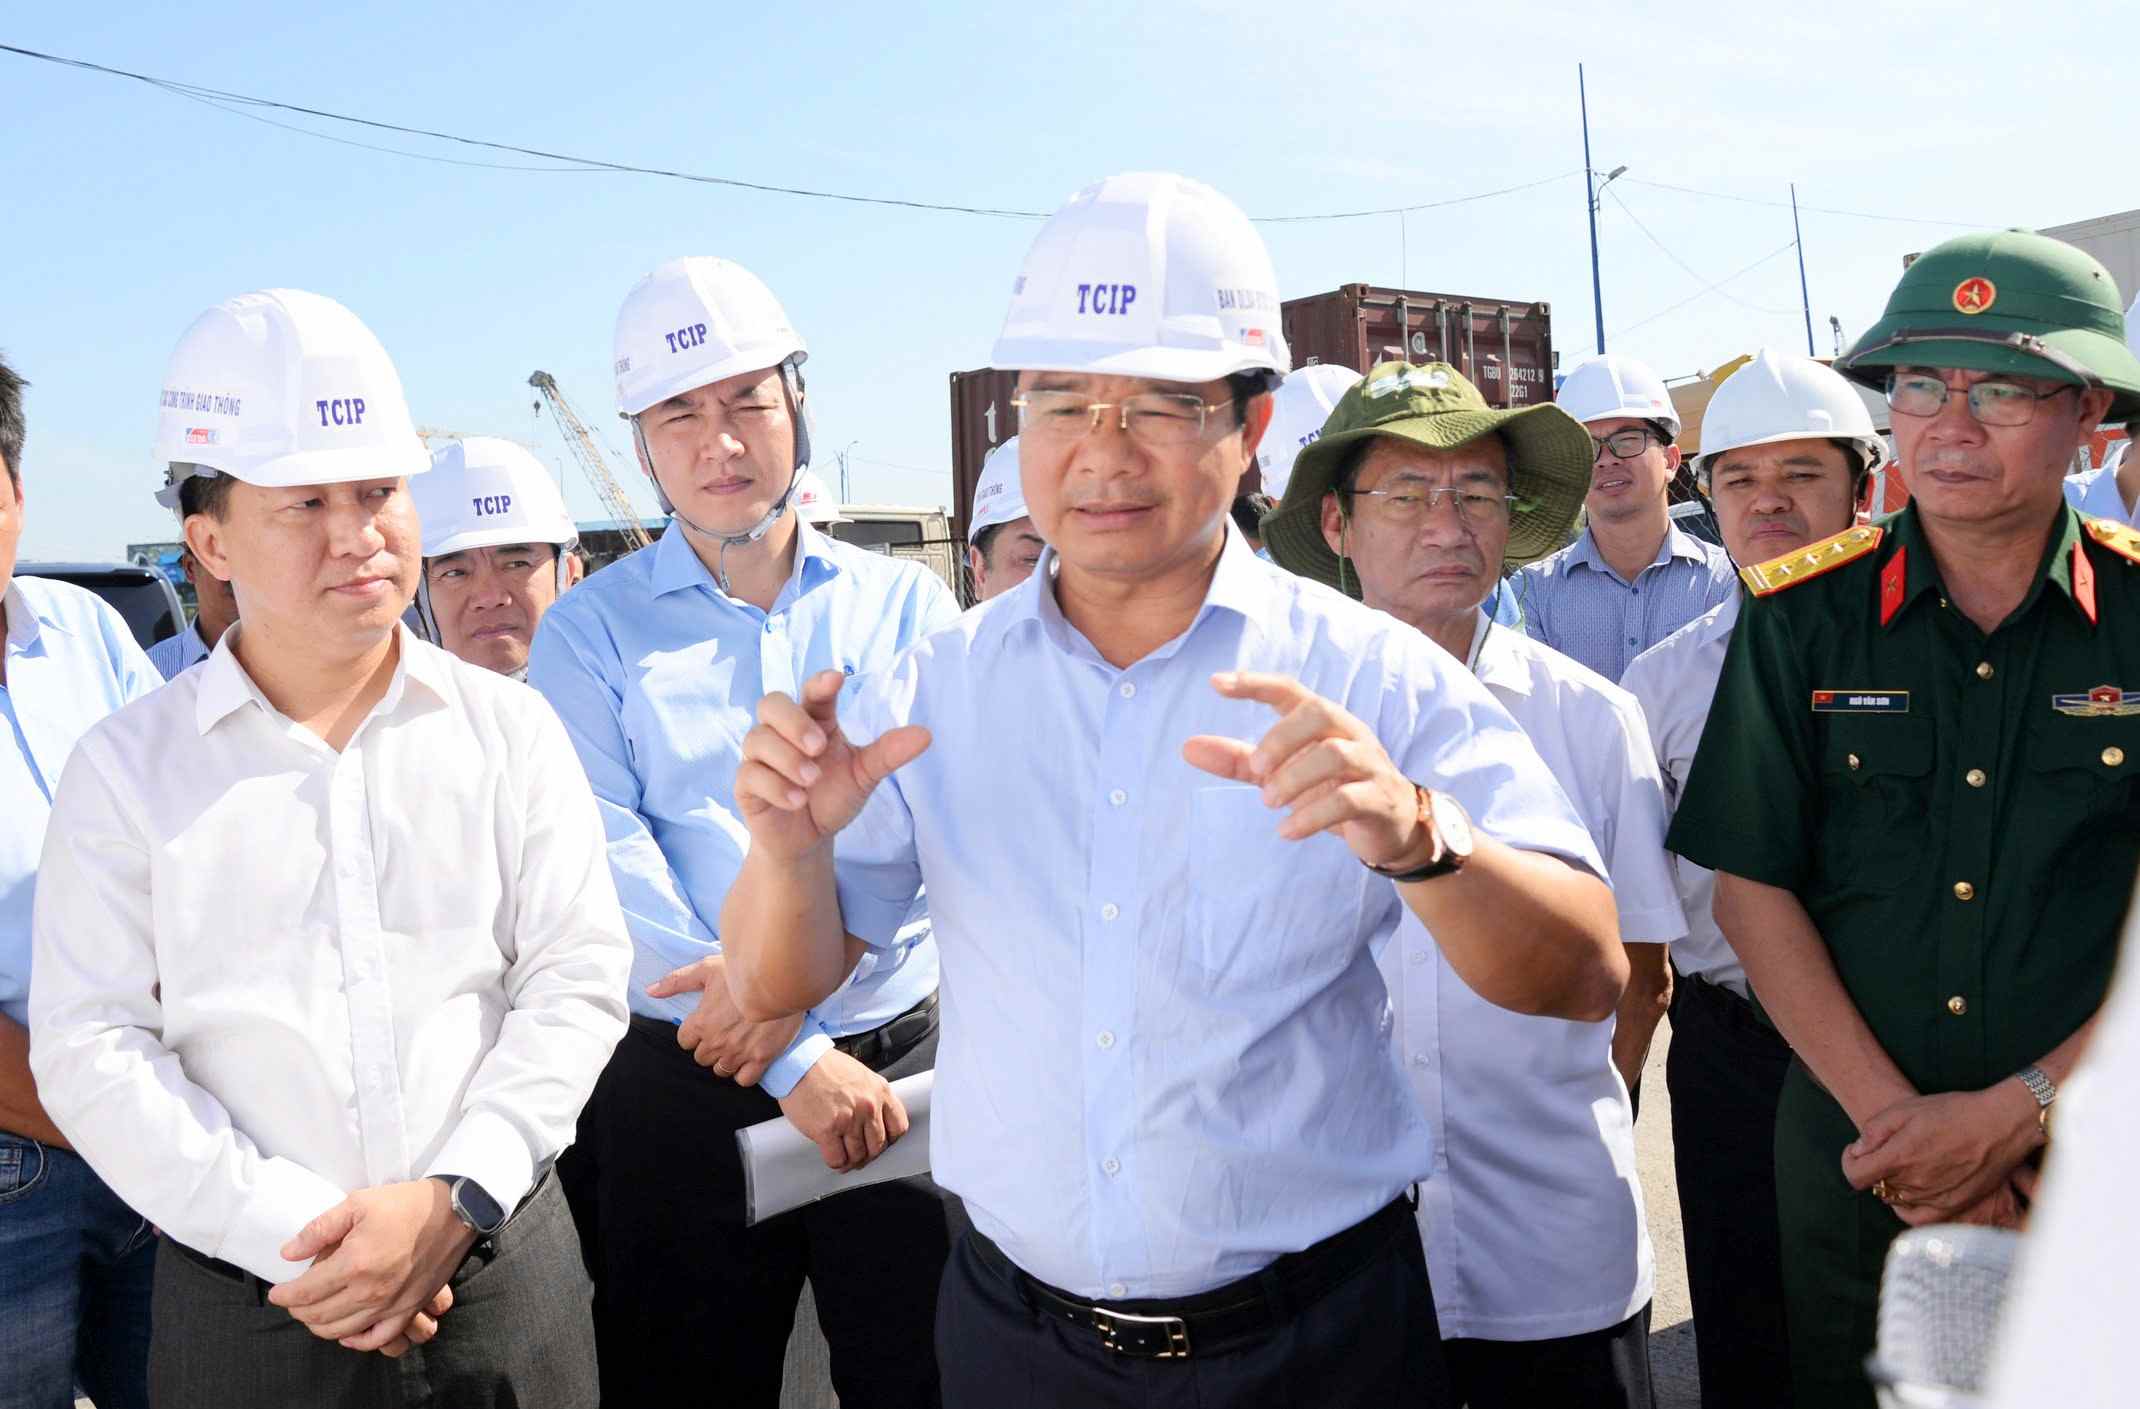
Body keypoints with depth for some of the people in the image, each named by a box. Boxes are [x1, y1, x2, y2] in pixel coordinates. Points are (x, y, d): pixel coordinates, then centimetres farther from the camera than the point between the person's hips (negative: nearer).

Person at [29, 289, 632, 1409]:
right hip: (241, 1301, 0)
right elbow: (91, 1046, -4)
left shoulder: (508, 727, 0)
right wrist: (286, 1233, -13)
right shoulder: (127, 766, 0)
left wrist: (453, 1200, -13)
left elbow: (577, 978, -3)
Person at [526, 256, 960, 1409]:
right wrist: (794, 1062, -16)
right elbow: (613, 865, -9)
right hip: (679, 1085, 0)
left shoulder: (906, 605, 5)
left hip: (898, 1055, 1)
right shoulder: (589, 631, 1)